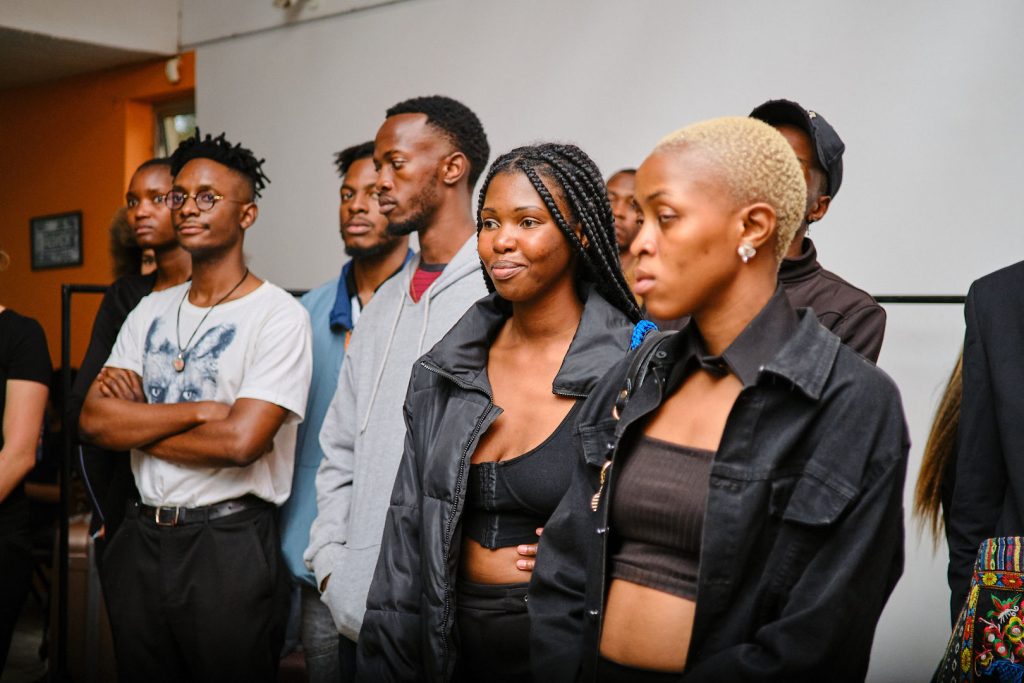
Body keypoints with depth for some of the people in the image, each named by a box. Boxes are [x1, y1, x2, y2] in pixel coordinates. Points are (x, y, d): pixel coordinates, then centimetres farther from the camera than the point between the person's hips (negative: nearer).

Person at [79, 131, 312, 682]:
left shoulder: (279, 316, -10)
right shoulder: (151, 311, 9)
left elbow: (240, 442, -21)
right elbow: (93, 420, -2)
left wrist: (134, 422, -8)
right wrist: (200, 411, -14)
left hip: (230, 546, -6)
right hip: (140, 539, 6)